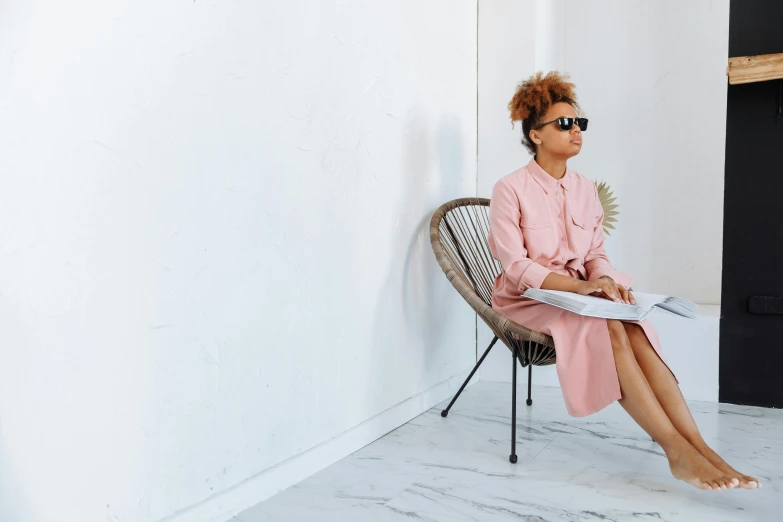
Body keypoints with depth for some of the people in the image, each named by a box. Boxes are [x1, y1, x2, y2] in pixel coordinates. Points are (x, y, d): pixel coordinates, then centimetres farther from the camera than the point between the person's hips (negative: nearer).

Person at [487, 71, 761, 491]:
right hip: (529, 299, -5)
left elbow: (596, 254, 9)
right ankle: (677, 449, -33)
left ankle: (699, 448, -32)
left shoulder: (585, 189, 10)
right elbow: (515, 266, -15)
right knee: (608, 328, -32)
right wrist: (577, 285, -28)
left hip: (579, 298, 5)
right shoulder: (510, 189, -8)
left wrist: (603, 279, -16)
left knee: (634, 329, -27)